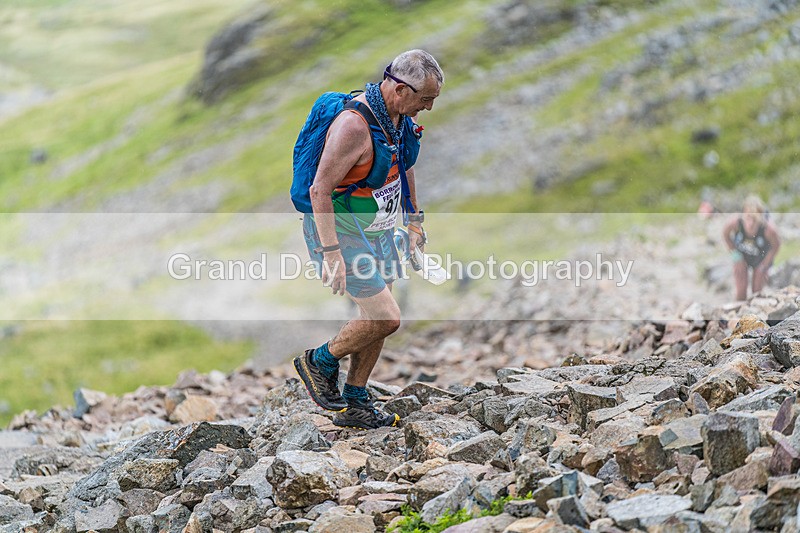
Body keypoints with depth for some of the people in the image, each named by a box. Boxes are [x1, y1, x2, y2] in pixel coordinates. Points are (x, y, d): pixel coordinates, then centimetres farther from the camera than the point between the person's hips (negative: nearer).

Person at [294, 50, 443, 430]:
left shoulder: (400, 114, -1)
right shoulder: (354, 124, -29)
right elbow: (320, 190, -27)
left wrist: (414, 219, 21)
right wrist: (332, 254, -29)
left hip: (377, 231, 9)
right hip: (340, 232, -9)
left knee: (377, 319, 12)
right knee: (385, 318, -13)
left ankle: (354, 405, 25)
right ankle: (320, 362, 10)